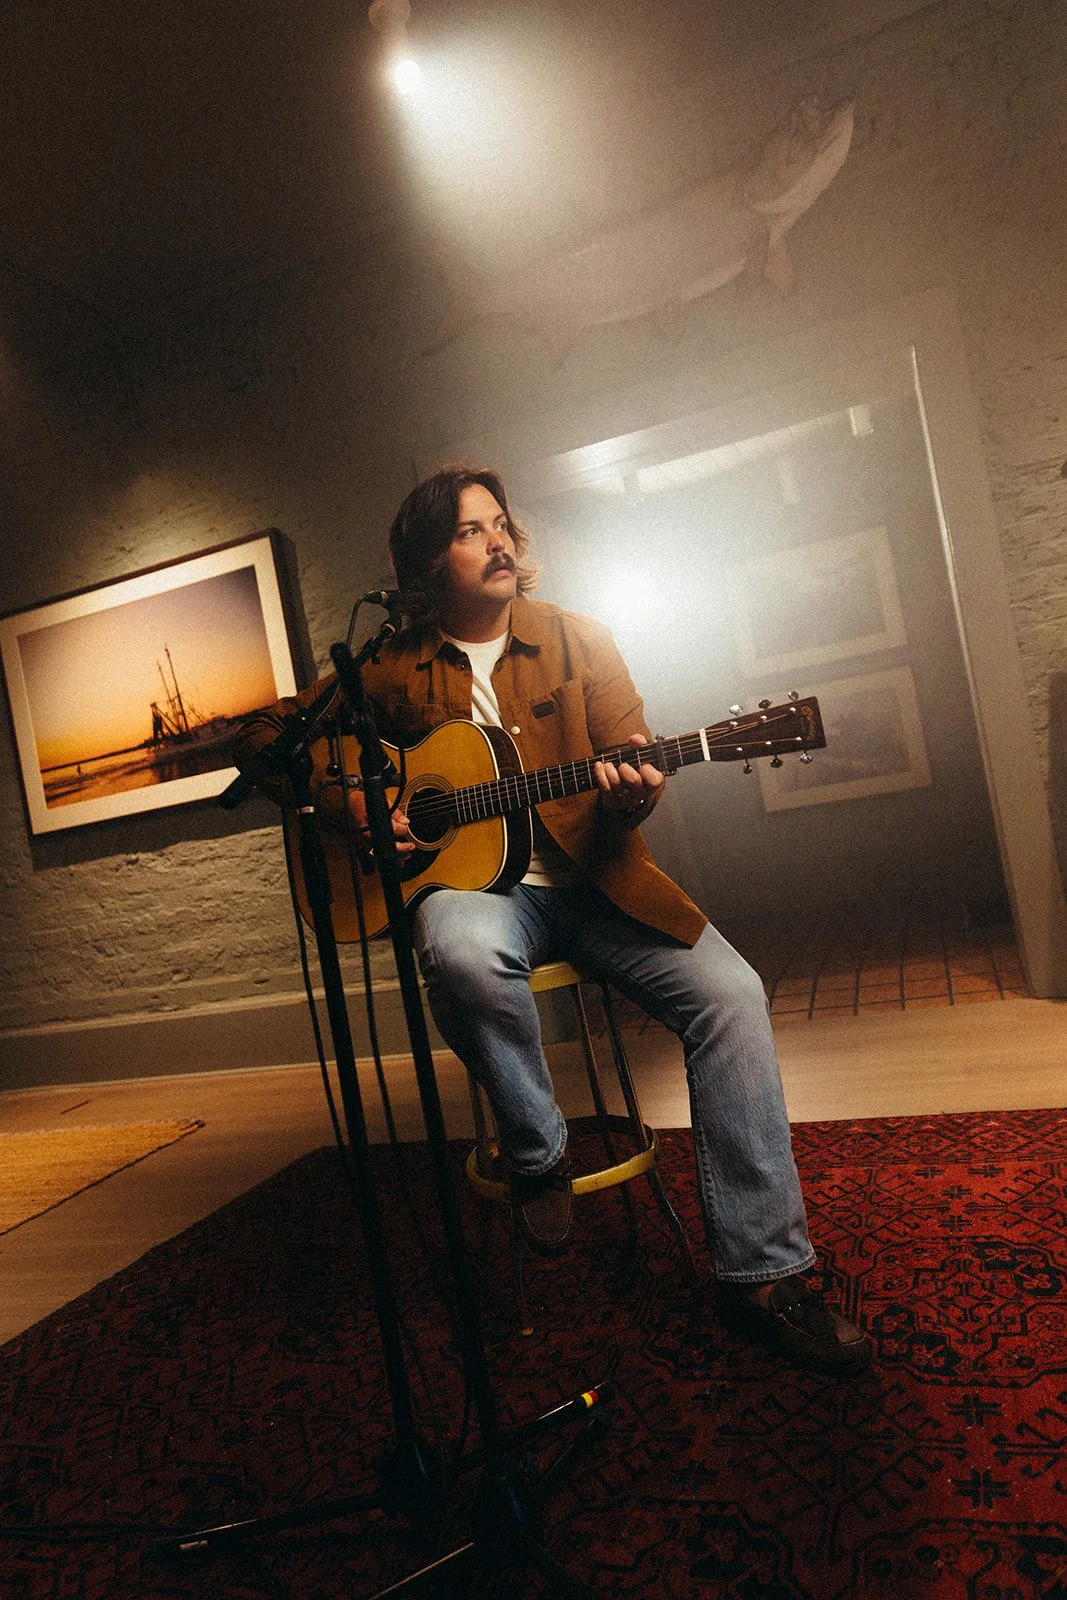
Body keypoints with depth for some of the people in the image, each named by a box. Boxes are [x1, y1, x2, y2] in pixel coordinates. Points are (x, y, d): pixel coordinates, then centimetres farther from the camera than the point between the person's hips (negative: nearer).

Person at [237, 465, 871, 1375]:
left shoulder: (577, 639, 6)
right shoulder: (391, 672, 4)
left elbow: (633, 754, 2)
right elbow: (270, 736, 9)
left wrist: (633, 796, -23)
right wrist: (347, 803, -8)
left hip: (590, 874, 2)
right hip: (470, 879, -1)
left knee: (730, 994, -19)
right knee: (463, 950, -38)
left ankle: (762, 1272, -5)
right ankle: (538, 1154, -9)